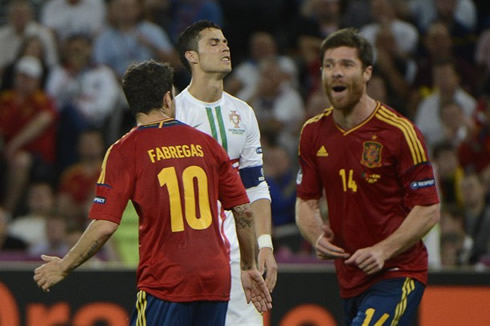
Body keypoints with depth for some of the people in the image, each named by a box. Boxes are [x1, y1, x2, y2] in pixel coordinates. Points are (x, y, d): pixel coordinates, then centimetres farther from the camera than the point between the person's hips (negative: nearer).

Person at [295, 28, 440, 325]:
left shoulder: (399, 132, -11)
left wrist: (383, 250, -21)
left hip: (397, 276, -6)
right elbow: (307, 202, 13)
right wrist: (316, 236, -9)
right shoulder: (314, 133, 6)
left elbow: (428, 210, -10)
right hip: (349, 278, 7)